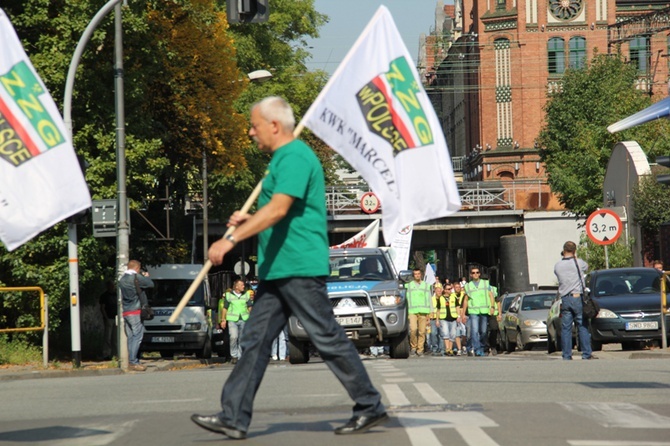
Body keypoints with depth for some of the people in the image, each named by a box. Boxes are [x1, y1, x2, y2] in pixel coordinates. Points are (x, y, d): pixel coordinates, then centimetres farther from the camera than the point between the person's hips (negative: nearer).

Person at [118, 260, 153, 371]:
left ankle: (131, 361, 10)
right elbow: (151, 284, -6)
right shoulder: (137, 278, -12)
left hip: (126, 312, 8)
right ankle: (133, 362, -14)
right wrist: (146, 276, 16)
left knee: (130, 337, 10)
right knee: (137, 336, -9)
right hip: (136, 311, -8)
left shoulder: (122, 279, 13)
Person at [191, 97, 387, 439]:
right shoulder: (282, 158, 19)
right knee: (255, 341, 5)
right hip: (277, 270, 11)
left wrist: (232, 238, -29)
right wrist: (250, 221, 16)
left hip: (300, 268, -11)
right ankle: (234, 418, 3)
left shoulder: (294, 158, -14)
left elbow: (279, 208, -26)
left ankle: (370, 408, 5)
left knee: (328, 340, -4)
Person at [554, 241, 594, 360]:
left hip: (565, 299, 2)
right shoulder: (579, 263, -4)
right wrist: (574, 257, 27)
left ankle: (566, 356, 3)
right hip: (578, 298, -2)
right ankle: (586, 355, 0)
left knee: (565, 328, 4)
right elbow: (586, 267, 16)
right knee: (583, 327, 2)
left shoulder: (557, 265, 1)